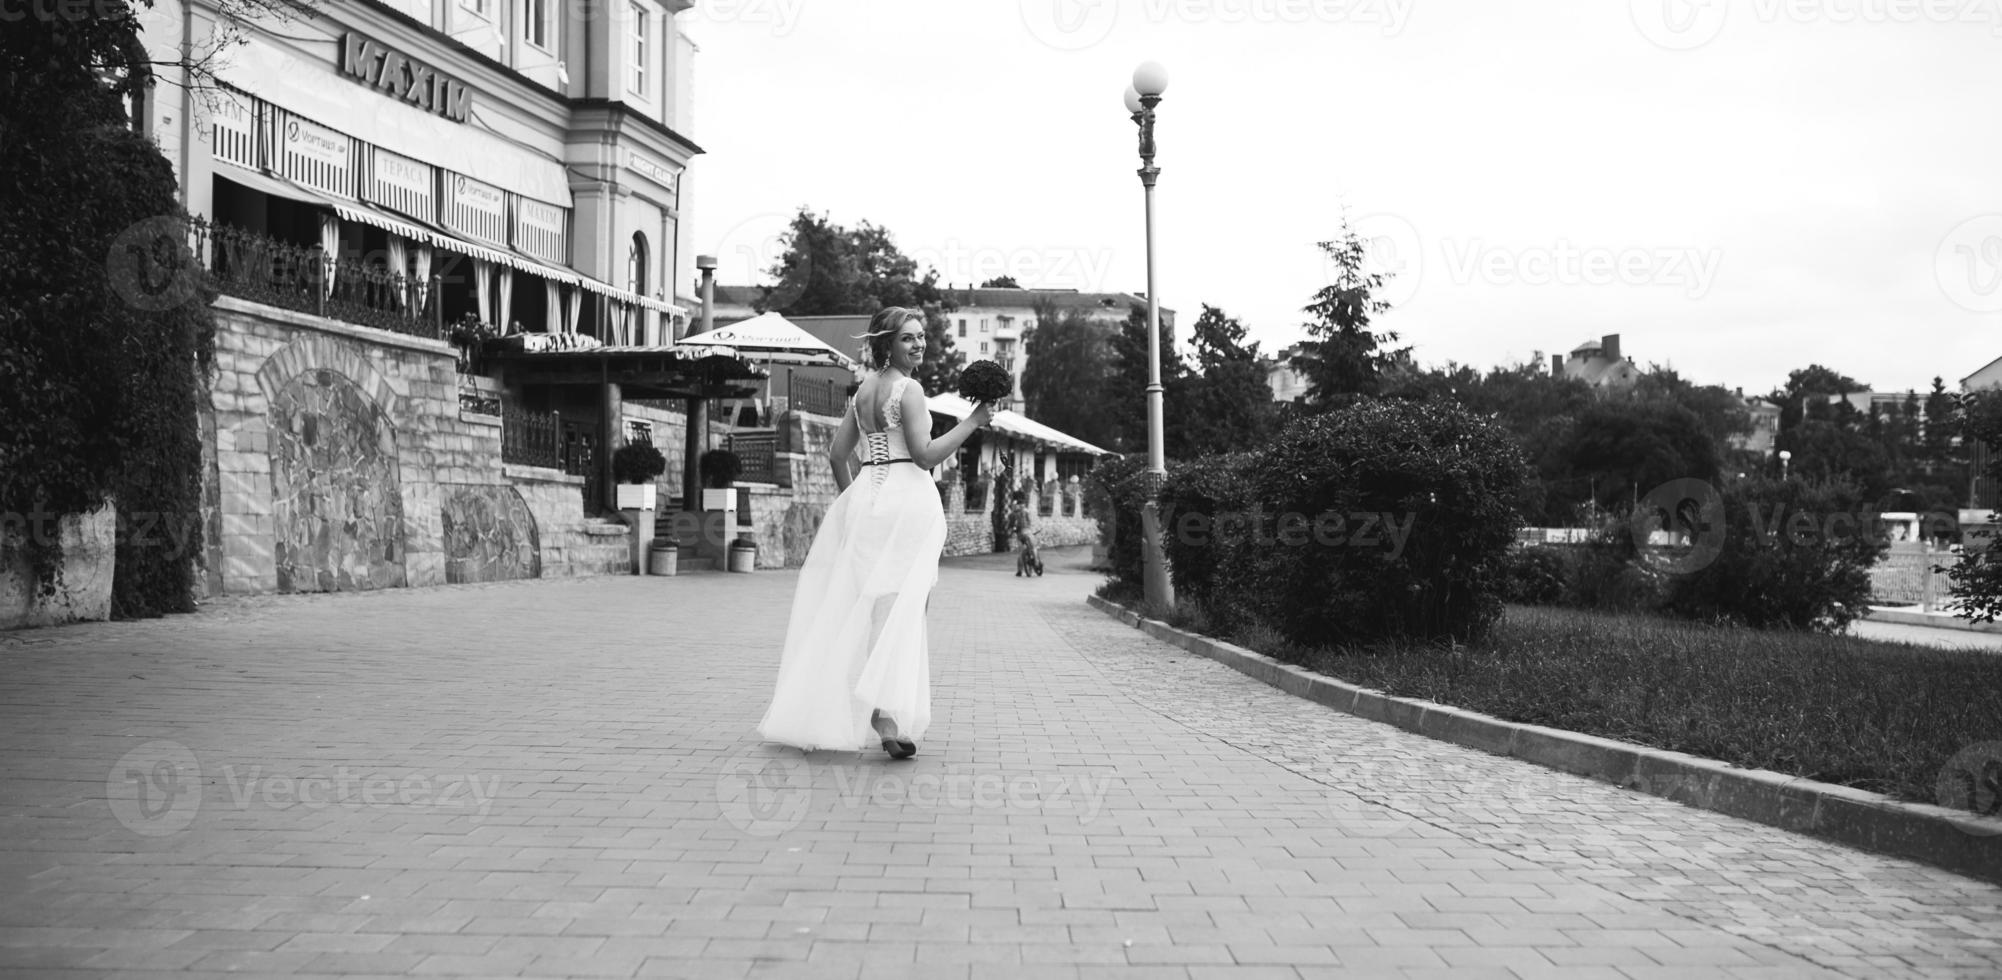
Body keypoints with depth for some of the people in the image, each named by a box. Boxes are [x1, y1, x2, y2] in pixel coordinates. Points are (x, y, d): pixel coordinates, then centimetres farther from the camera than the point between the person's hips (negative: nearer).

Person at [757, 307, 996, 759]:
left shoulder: (863, 389, 15)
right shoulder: (909, 388, -8)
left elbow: (838, 453, 17)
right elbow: (925, 454, -15)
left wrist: (853, 499, 26)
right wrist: (972, 423, -9)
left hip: (864, 497, 8)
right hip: (906, 497, -7)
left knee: (859, 606, 14)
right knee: (902, 607, -7)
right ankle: (887, 712, -17)